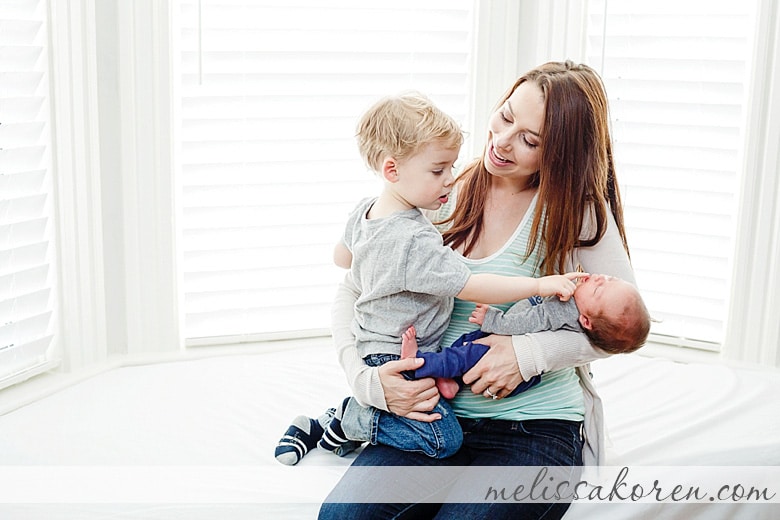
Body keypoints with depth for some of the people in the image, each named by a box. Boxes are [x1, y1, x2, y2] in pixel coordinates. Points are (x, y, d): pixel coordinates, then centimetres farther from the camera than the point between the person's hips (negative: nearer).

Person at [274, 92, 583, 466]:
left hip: (372, 348, 10)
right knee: (444, 440, -12)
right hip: (397, 360, -10)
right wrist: (540, 284, -25)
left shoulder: (363, 212, 1)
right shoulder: (415, 241, -28)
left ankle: (316, 427, 23)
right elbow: (471, 288, -28)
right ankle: (349, 420, -1)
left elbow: (342, 257, 20)